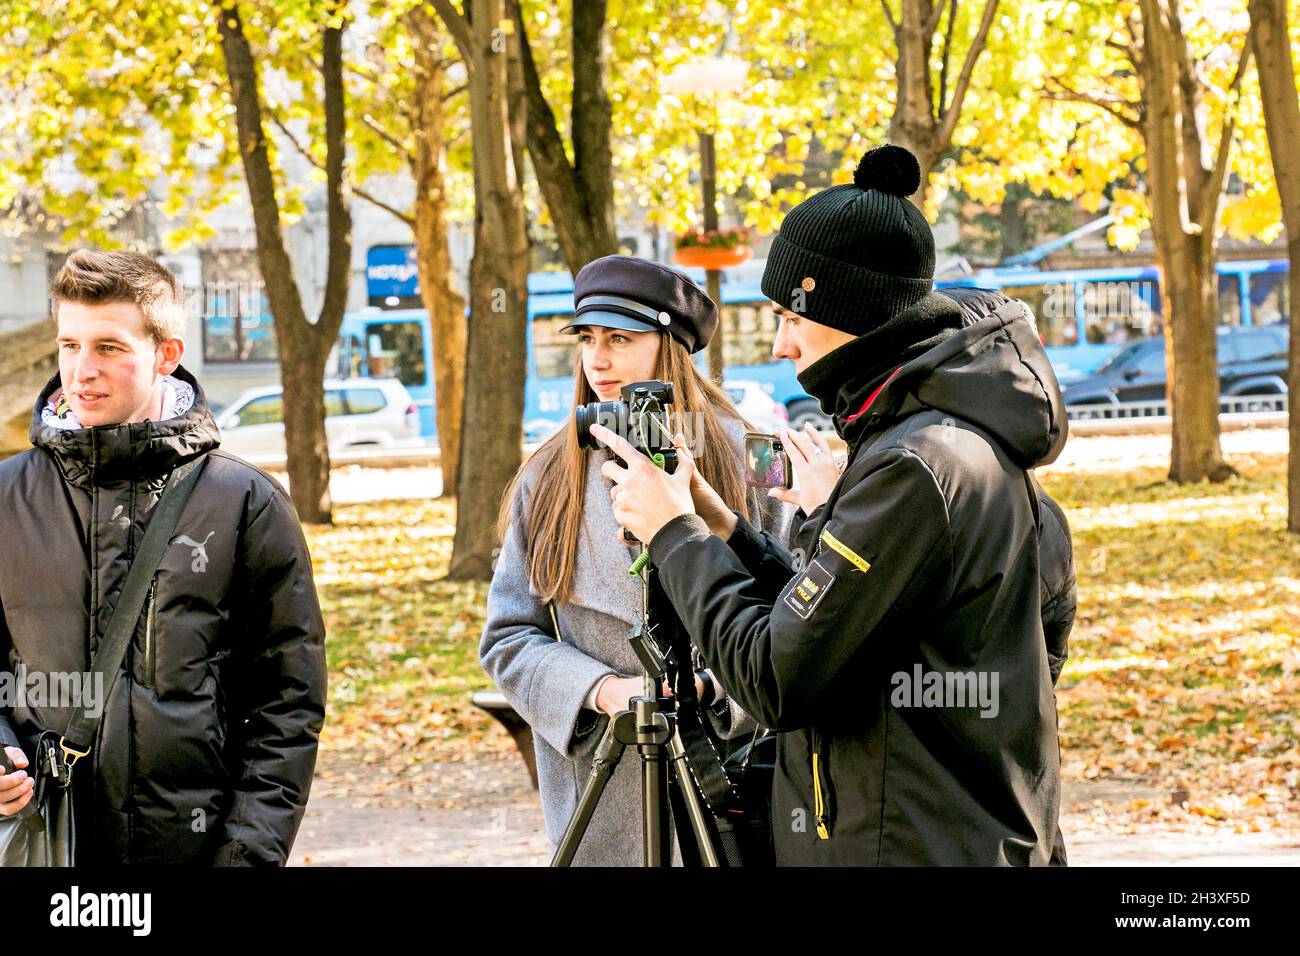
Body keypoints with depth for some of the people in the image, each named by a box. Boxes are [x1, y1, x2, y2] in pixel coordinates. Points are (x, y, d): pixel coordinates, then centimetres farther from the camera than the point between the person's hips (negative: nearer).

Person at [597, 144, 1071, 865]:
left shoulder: (918, 467, -21)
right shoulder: (958, 439, 10)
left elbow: (777, 680, -20)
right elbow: (827, 620, 15)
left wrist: (674, 533, -9)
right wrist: (720, 527, 5)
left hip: (910, 853, -10)